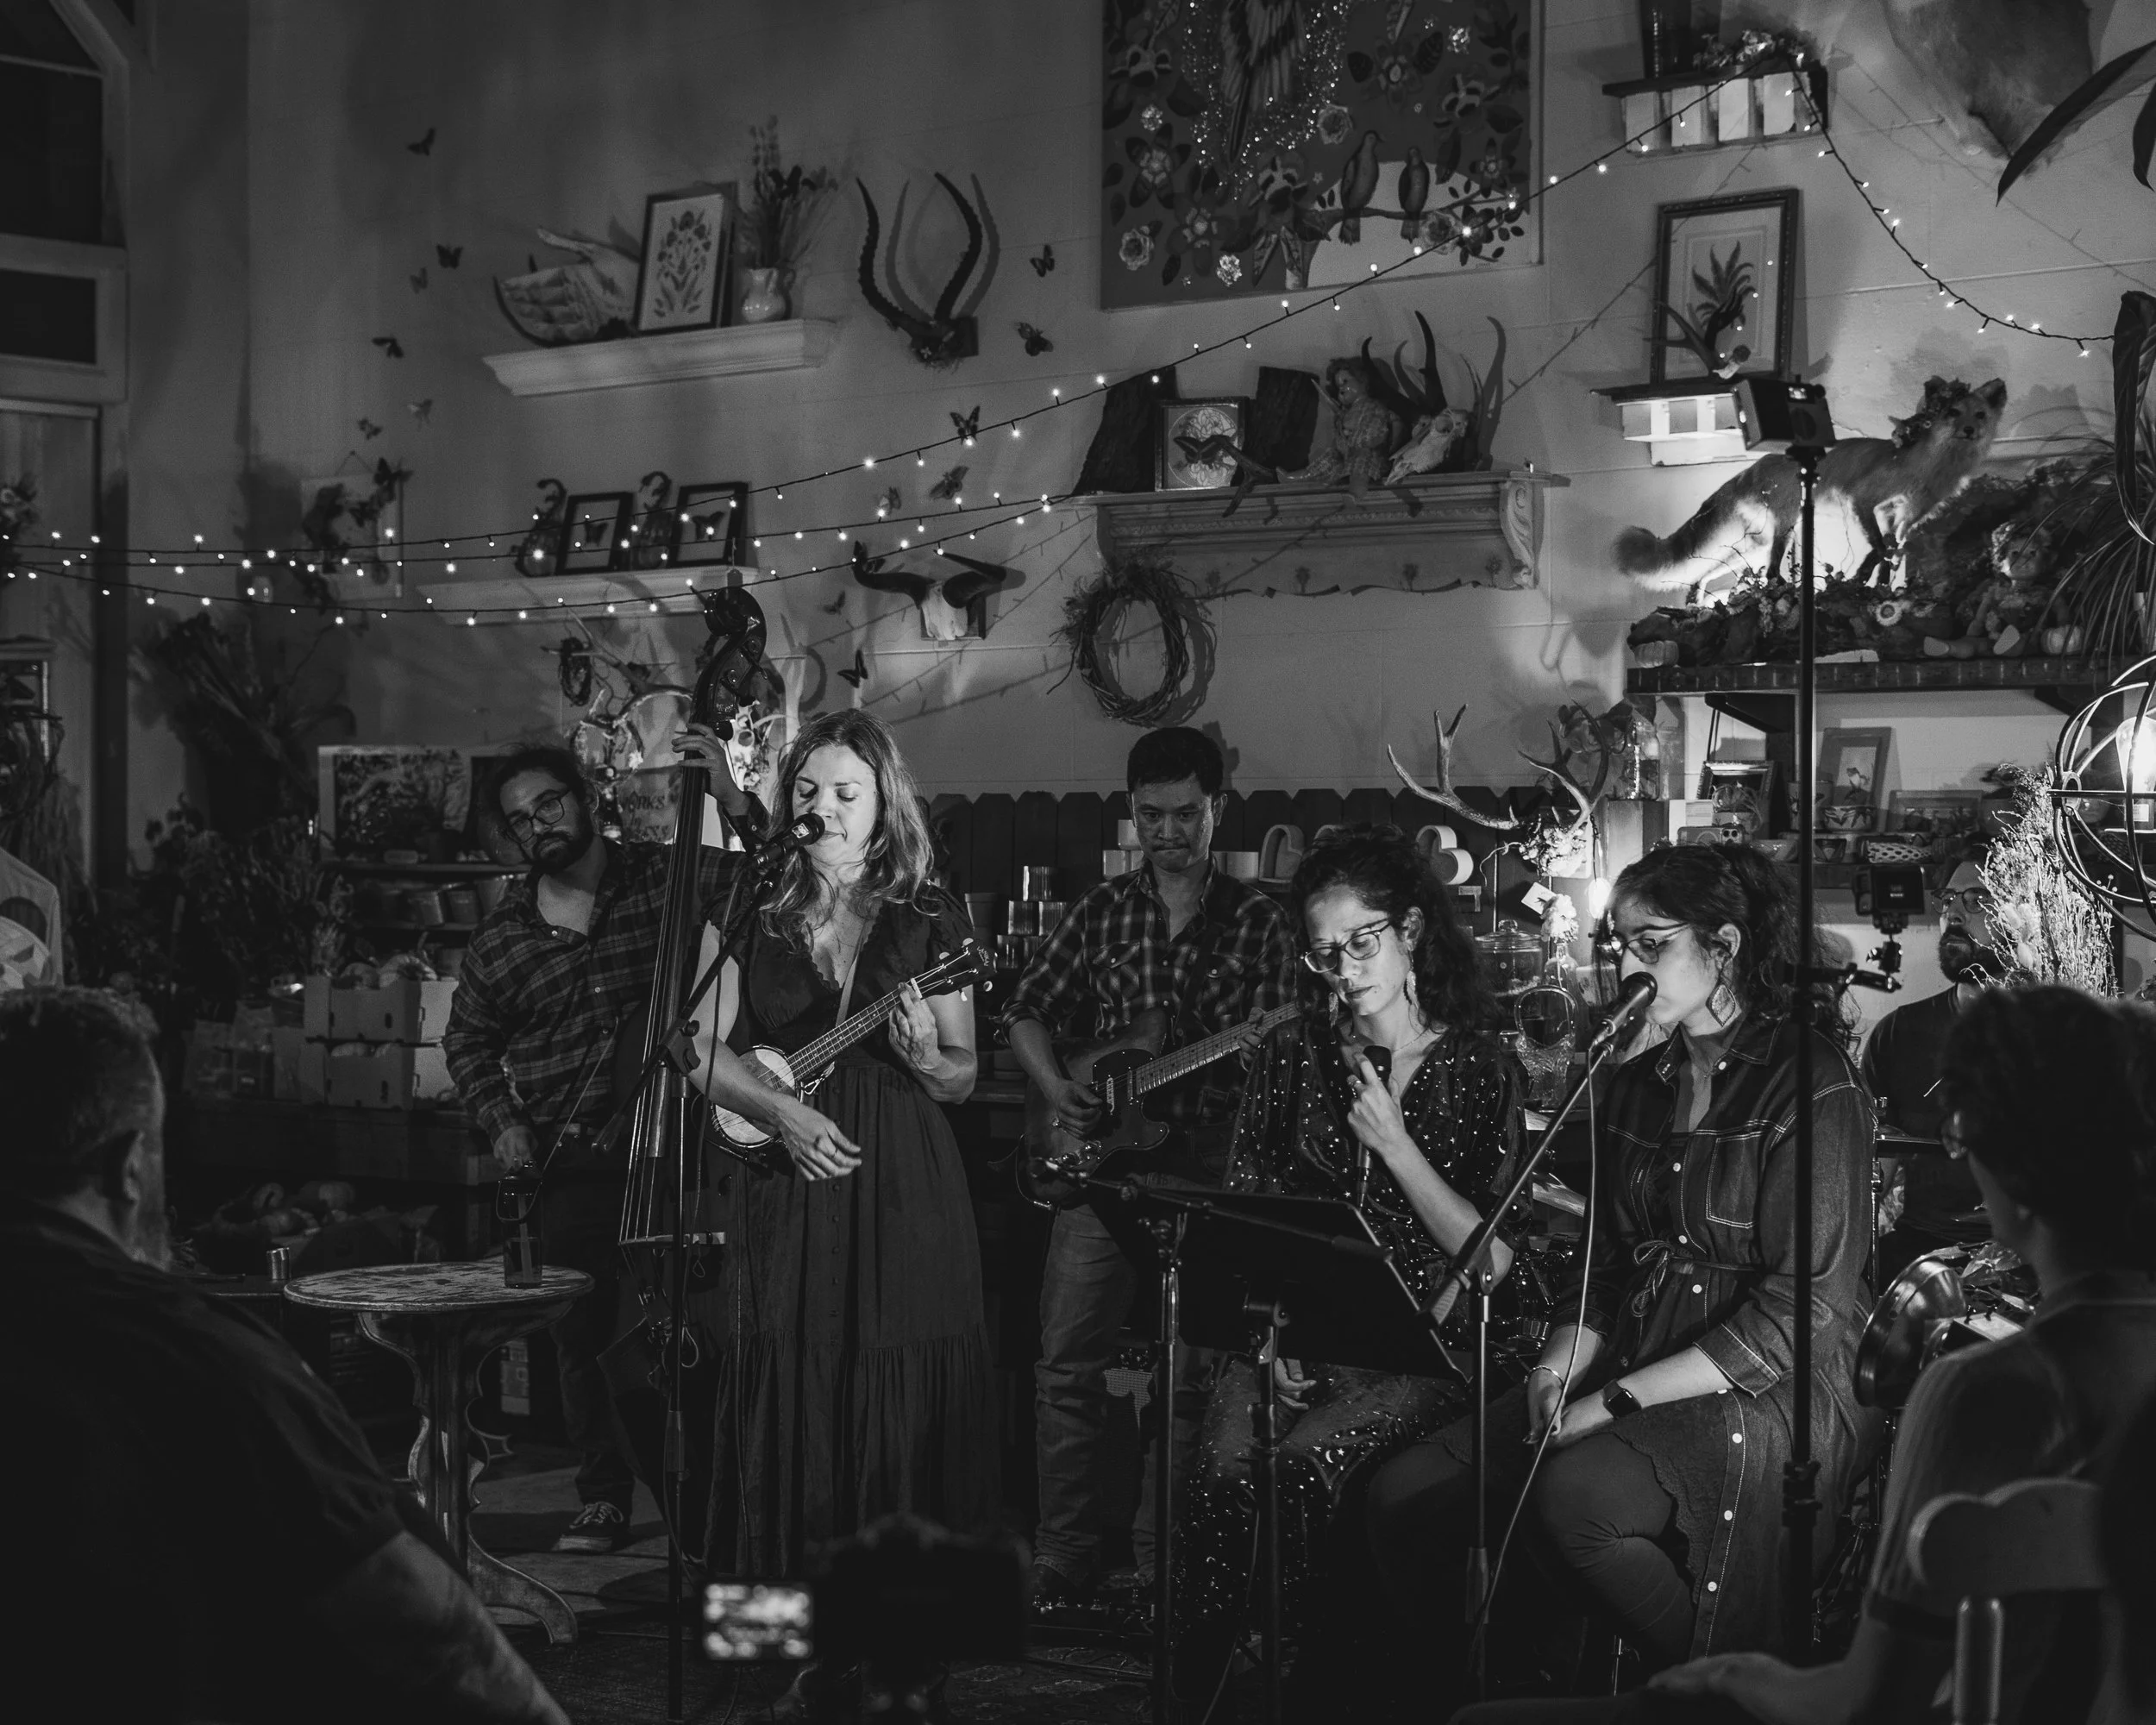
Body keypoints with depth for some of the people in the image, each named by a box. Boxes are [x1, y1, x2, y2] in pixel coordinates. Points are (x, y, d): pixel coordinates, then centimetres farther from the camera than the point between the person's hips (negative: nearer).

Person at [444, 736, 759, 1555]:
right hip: (568, 1164, 3)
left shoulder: (666, 879, 0)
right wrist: (502, 1120, 8)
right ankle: (604, 1495, 19)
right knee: (583, 1333, 5)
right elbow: (467, 1038, 21)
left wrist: (733, 802, -24)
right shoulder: (501, 937, 8)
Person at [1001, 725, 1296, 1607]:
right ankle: (1064, 1556, 7)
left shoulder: (1255, 919, 4)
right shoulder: (1101, 912, 9)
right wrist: (1056, 1088, -3)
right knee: (1068, 1362, 0)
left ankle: (1158, 1560, 11)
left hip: (1208, 1161, -2)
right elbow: (1026, 1012, 13)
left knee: (1185, 1375, 1)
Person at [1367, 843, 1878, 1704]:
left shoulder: (1813, 1088, -9)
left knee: (1575, 1496, -34)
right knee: (1403, 1495, -13)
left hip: (1773, 1399, -7)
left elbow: (1799, 1315, -15)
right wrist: (1564, 1362, -3)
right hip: (1628, 1375, 7)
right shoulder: (1636, 1086, 15)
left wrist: (1616, 1402, -17)